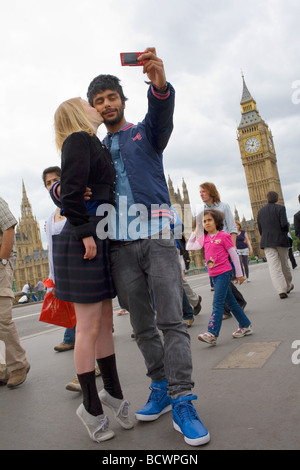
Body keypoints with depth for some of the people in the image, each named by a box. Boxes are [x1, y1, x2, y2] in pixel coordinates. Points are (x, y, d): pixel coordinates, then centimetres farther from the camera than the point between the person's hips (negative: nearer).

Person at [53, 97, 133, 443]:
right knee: (89, 326, -1)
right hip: (83, 241, -9)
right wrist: (85, 233, -18)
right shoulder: (79, 140, -4)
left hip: (98, 239, 9)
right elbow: (71, 191, -17)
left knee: (104, 322, 13)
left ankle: (112, 392, 27)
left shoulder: (91, 144, 23)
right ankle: (91, 405, 14)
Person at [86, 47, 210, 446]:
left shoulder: (146, 133, 11)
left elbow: (162, 114, -12)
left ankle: (182, 403, -1)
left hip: (156, 238, -3)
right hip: (120, 246, 4)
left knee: (172, 321, -8)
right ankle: (160, 389, 21)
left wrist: (160, 85, -35)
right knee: (142, 326, 8)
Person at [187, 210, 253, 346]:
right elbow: (190, 247, 7)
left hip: (224, 273, -6)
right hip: (214, 275, 7)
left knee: (217, 303, -13)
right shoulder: (204, 238, 10)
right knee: (230, 302, 14)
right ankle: (246, 326, 27)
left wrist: (239, 274, 0)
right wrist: (194, 232, 8)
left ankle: (212, 333, -15)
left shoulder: (223, 236, -6)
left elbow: (234, 255, -2)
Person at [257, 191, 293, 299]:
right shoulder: (280, 208, -3)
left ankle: (281, 290, -13)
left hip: (267, 242, 1)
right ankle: (288, 286, 31)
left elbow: (260, 229, 9)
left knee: (273, 266, -4)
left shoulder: (260, 211, 9)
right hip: (281, 240, -1)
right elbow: (284, 224, -13)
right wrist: (285, 233, 6)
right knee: (284, 264, 15)